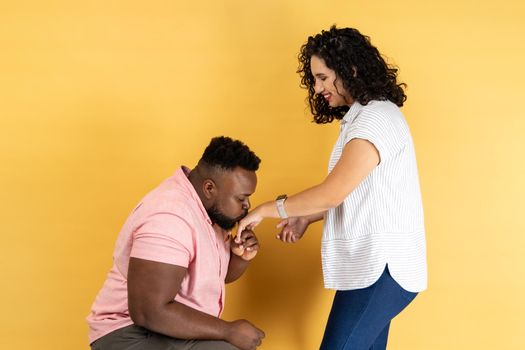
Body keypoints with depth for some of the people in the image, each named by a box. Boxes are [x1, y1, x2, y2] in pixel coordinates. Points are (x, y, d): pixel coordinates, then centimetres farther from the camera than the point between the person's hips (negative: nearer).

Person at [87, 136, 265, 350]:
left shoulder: (205, 204, 4)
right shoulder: (169, 218, -23)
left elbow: (221, 274, 16)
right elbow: (148, 312, -28)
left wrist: (242, 257, -6)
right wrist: (230, 331, -22)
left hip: (172, 331, 9)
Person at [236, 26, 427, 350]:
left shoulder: (377, 118, -15)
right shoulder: (362, 117, 17)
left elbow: (332, 193, -21)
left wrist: (266, 210, -12)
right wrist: (306, 218, 9)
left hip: (382, 266, -10)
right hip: (373, 262, 10)